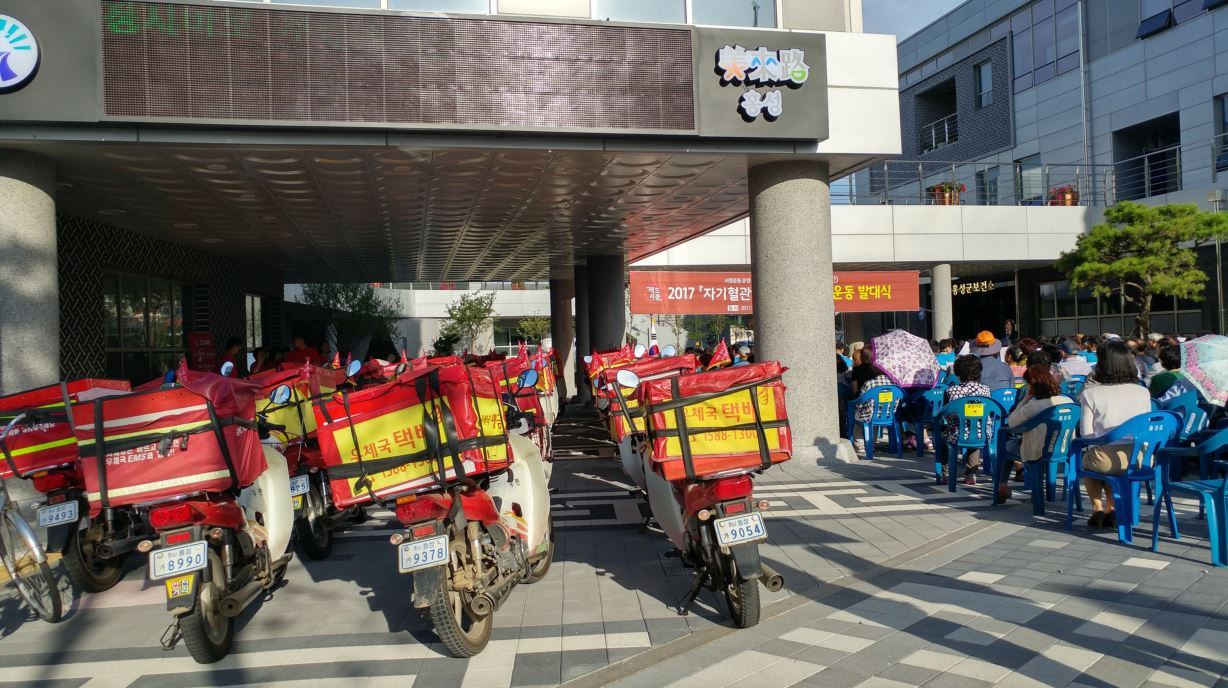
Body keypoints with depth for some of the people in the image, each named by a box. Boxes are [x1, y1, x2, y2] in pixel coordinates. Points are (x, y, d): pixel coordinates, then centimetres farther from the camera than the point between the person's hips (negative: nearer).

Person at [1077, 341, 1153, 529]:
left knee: (1086, 461, 31)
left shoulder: (1090, 393, -7)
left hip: (1106, 458, -3)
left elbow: (1086, 432, -5)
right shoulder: (1143, 392, 3)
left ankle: (1098, 509, 25)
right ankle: (1111, 510, 29)